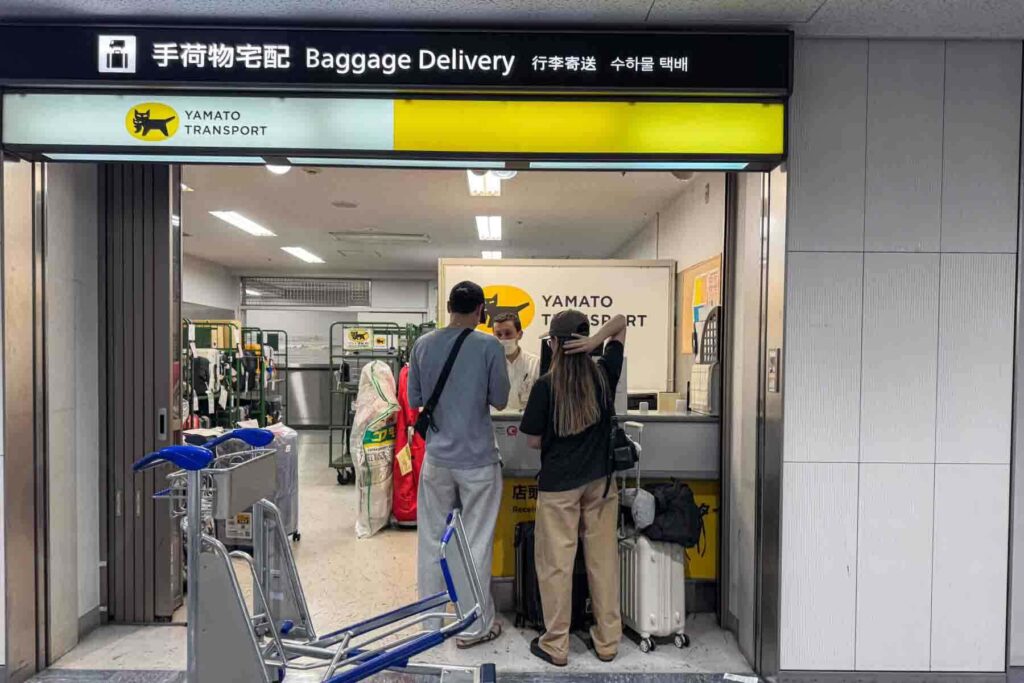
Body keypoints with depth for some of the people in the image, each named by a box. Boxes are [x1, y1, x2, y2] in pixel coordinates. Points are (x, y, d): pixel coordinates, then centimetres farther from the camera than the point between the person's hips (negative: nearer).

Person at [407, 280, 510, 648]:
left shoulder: (423, 345, -1)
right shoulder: (489, 346, -12)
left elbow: (413, 400, 7)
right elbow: (500, 400, -4)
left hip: (436, 457, 4)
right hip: (477, 458, -3)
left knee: (432, 540, 14)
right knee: (476, 543, 6)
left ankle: (431, 622, 27)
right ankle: (474, 626, 17)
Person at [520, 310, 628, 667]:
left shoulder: (545, 386, -14)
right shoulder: (604, 374, -4)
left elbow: (534, 441, -7)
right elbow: (620, 323, 8)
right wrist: (595, 341, -10)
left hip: (558, 484, -4)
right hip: (600, 480, 4)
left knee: (556, 563, 8)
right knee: (603, 560, 13)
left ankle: (555, 645, 19)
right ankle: (607, 641, 25)